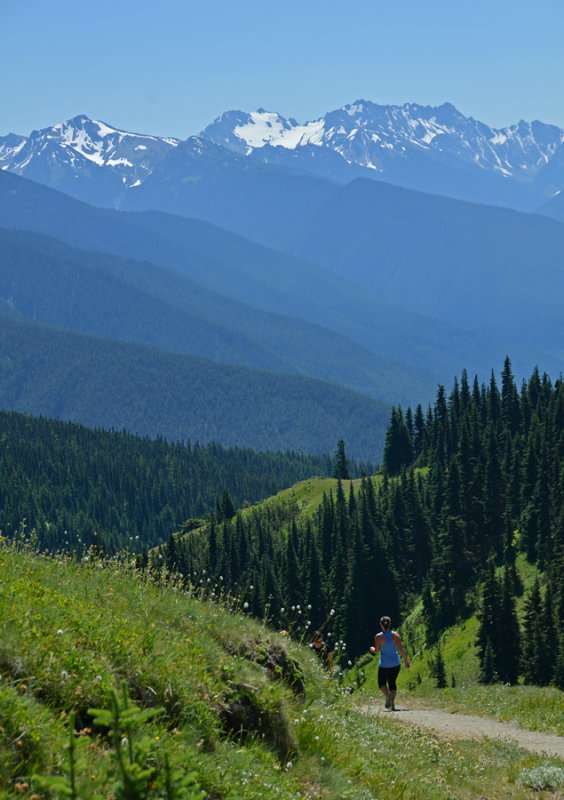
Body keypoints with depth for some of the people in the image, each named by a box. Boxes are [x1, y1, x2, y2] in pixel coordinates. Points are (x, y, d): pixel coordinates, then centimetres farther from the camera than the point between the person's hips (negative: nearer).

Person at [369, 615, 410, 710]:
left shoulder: (378, 637, -11)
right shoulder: (395, 635, -5)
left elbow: (376, 651, -8)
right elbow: (401, 649, -7)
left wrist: (372, 649, 15)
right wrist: (406, 660, 2)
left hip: (384, 665, -3)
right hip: (396, 664, 3)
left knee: (382, 683, 11)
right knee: (392, 683, 16)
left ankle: (387, 695, -21)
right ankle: (392, 704, 8)